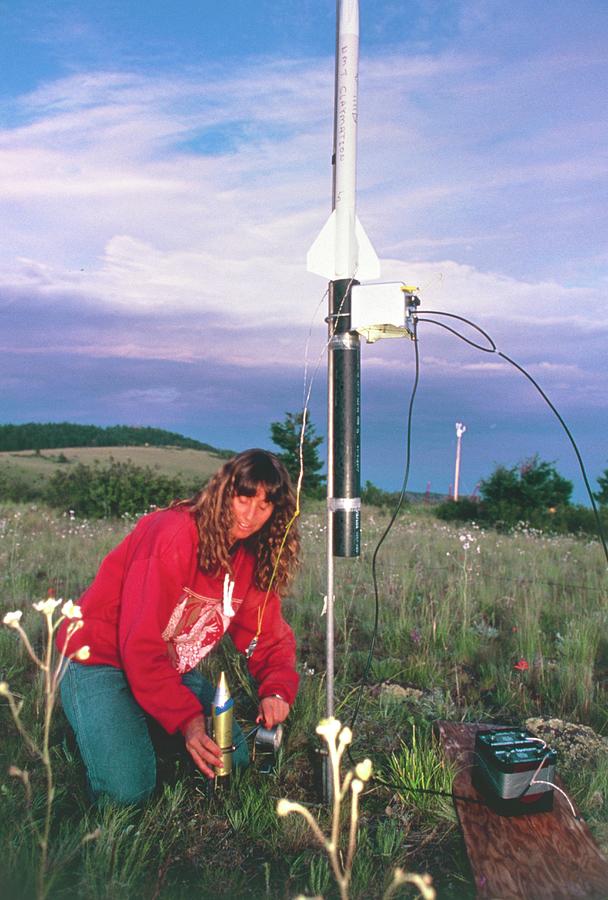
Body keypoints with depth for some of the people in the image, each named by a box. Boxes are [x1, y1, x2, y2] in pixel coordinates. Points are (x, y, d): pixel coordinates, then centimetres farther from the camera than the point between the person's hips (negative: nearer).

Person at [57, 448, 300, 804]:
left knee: (235, 758, 0)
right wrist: (186, 718, -32)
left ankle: (146, 728, 20)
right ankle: (98, 727, 10)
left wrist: (277, 690, -18)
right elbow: (141, 642, -29)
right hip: (102, 658, -7)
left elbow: (270, 635, 2)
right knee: (129, 790, -21)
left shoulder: (253, 559, -3)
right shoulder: (174, 535, -27)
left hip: (174, 668, 7)